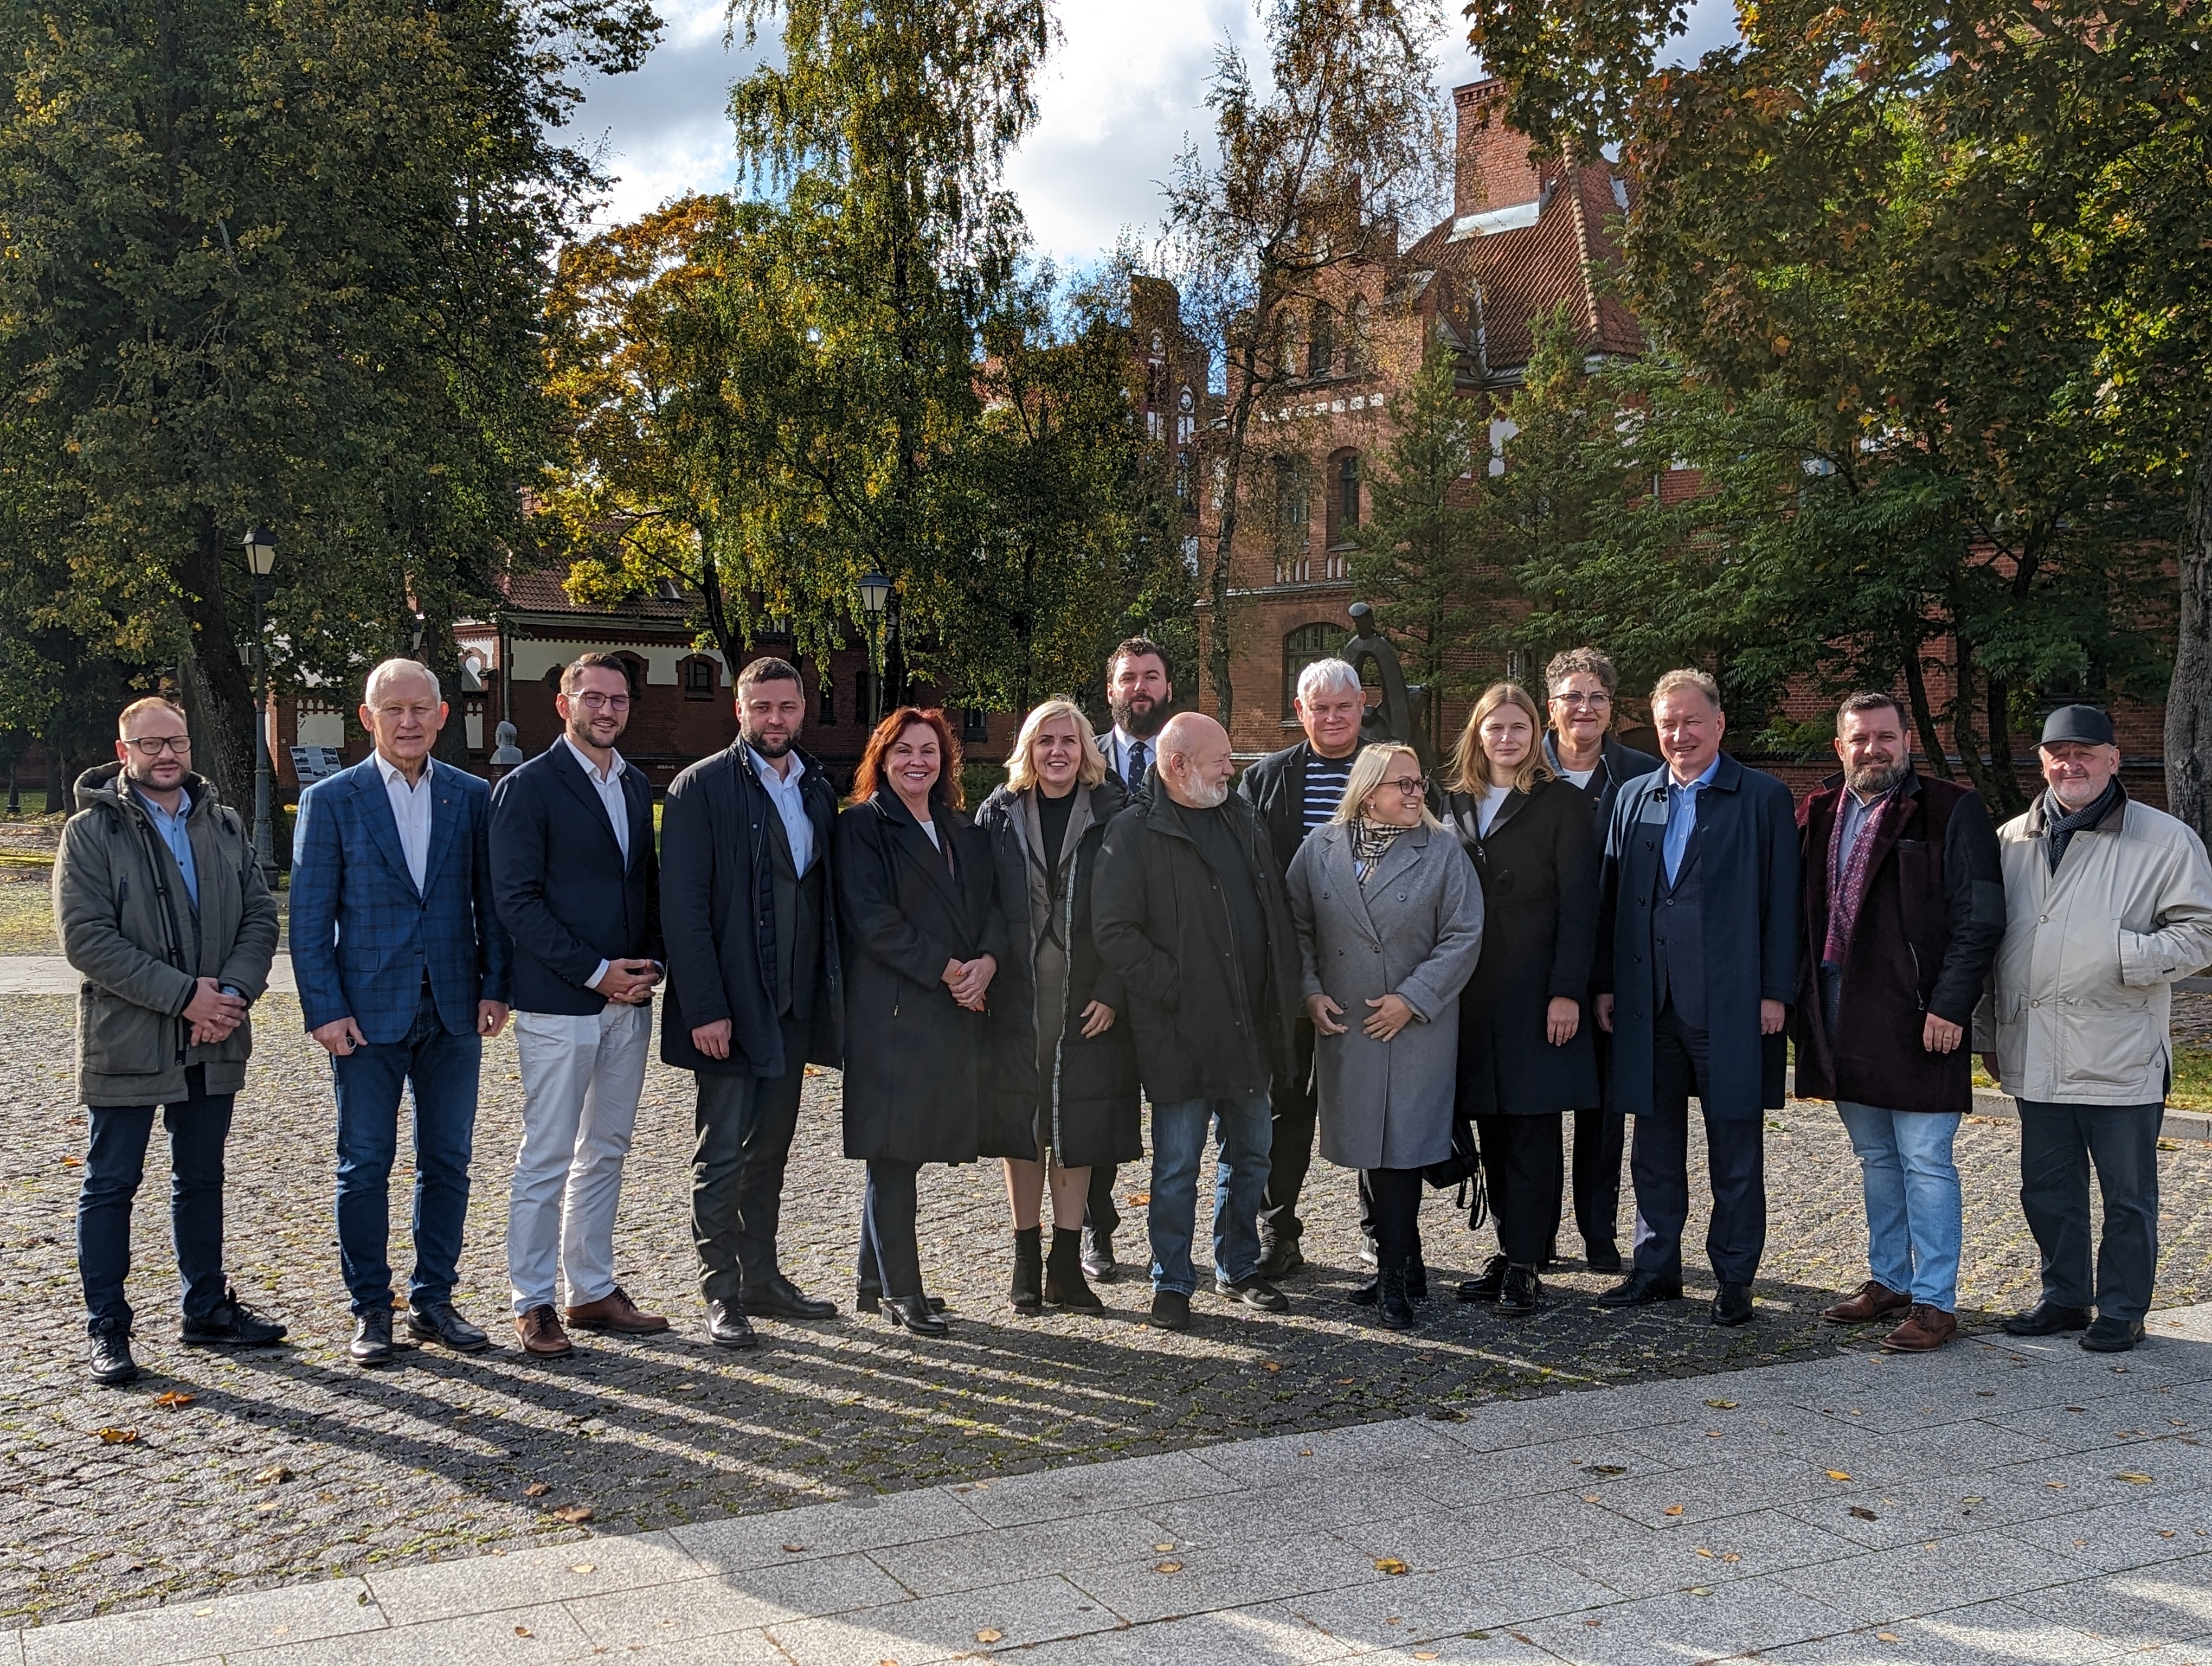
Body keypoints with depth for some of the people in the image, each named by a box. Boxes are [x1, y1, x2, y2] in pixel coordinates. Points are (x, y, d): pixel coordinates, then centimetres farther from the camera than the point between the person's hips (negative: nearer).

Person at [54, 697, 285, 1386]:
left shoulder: (224, 826, 8)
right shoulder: (91, 833, -6)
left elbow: (260, 916, 5)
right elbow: (87, 938, -15)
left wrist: (232, 993, -13)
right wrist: (183, 994, -19)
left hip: (214, 1042, 5)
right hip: (125, 1043, -4)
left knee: (202, 1178, 15)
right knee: (111, 1185, 4)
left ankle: (208, 1308, 27)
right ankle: (107, 1328, 14)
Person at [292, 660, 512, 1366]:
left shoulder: (471, 797, 5)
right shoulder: (331, 800, -2)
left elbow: (490, 900, 8)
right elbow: (310, 916, -3)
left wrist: (495, 985, -1)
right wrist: (324, 1009, -9)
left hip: (453, 1011, 3)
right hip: (367, 1011, -2)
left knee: (447, 1162, 9)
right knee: (365, 1166, 5)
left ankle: (433, 1301, 21)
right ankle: (371, 1309, 17)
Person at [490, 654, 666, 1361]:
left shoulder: (636, 787, 14)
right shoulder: (528, 787, -7)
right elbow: (516, 901, -12)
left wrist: (650, 964, 2)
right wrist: (595, 972, -15)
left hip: (629, 1001, 7)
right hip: (558, 1003, -7)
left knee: (606, 1152, 13)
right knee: (547, 1158, -1)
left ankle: (594, 1290, 23)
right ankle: (533, 1304, 9)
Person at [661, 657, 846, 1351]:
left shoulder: (816, 789, 12)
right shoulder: (702, 787, -8)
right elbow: (684, 908, -12)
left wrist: (828, 993, 7)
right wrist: (705, 1008, -18)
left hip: (793, 1006, 6)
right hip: (730, 1007, -6)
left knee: (769, 1151, 15)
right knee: (723, 1155, 0)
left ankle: (762, 1279, 25)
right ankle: (722, 1297, 9)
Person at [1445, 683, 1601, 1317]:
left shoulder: (1561, 803, -2)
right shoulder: (1458, 803, 12)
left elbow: (1578, 904, -7)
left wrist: (1567, 991, -14)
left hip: (1536, 990, -5)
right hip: (1473, 993, 5)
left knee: (1532, 1128, -2)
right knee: (1492, 1129, 8)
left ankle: (1524, 1264, 3)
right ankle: (1511, 1252, 17)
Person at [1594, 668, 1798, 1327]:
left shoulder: (1765, 798, -1)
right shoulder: (1633, 798, 11)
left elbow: (1781, 903, -4)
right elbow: (1612, 897, 12)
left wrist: (1776, 993, -9)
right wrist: (1606, 983, 6)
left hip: (1731, 1005, -4)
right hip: (1648, 1005, 4)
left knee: (1735, 1153, 5)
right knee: (1655, 1146, 13)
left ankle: (1734, 1279, 16)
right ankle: (1656, 1268, 24)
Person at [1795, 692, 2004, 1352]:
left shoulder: (1952, 812, -6)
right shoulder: (1819, 814, 11)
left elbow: (1978, 921, -10)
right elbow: (1802, 910, 15)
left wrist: (1949, 1005, -16)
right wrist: (1802, 997, 5)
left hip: (1917, 1019, -6)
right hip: (1841, 1015, 6)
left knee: (1925, 1161, -2)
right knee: (1875, 1158, 16)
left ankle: (1935, 1302, 6)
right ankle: (1888, 1281, 27)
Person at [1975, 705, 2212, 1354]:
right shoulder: (2012, 841, 10)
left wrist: (2128, 956, -20)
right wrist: (1988, 1032, 15)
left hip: (2121, 1060, -4)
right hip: (2036, 1057, 5)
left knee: (2128, 1196, 6)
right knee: (2047, 1189, 14)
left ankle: (2121, 1311, 20)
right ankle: (2064, 1297, 29)